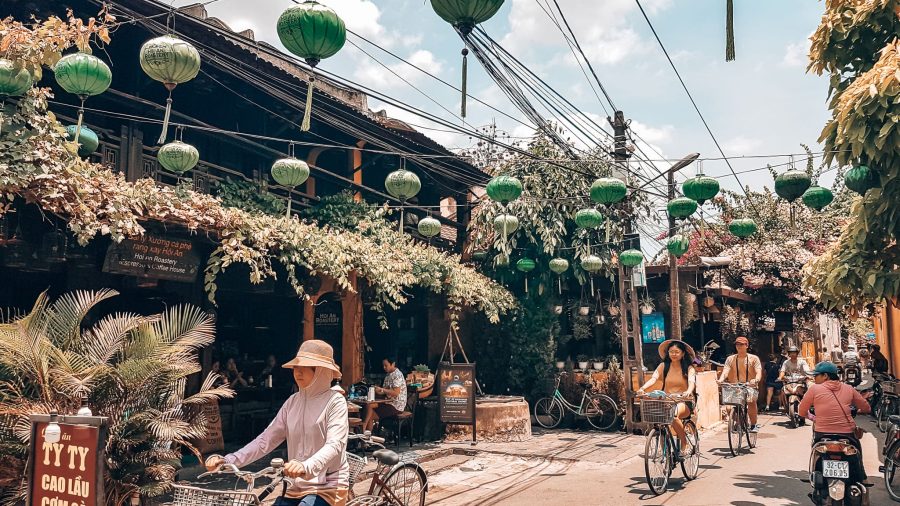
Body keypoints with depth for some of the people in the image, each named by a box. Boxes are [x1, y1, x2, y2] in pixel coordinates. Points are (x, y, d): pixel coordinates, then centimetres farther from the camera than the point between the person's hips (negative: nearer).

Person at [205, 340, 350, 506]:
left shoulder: (335, 401, -10)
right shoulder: (293, 402, 7)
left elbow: (335, 445, -22)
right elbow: (266, 440, 5)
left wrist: (307, 467, -41)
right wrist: (228, 460, -9)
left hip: (327, 486, -5)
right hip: (297, 486, 6)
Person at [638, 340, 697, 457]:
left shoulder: (689, 368, 2)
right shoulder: (664, 366, 7)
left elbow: (691, 382, -16)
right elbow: (653, 379, -8)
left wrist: (688, 391, -40)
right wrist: (642, 388, -28)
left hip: (684, 402, -2)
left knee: (673, 415, -35)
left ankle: (684, 445, -13)